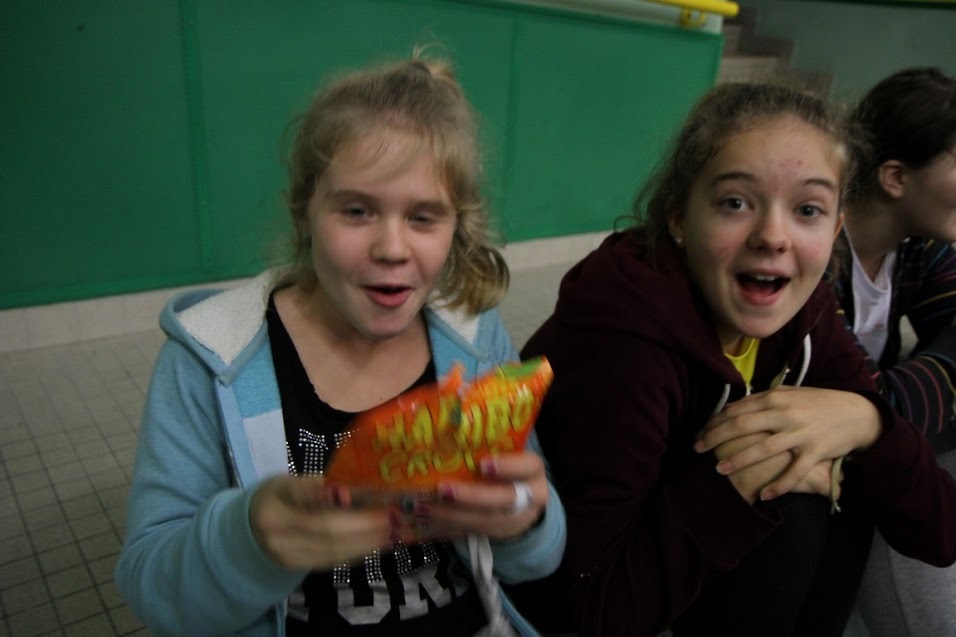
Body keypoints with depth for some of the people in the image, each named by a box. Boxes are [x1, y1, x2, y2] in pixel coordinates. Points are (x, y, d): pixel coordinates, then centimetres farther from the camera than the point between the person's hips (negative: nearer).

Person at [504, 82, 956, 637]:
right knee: (786, 518, -23)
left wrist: (863, 422, -28)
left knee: (848, 485, -12)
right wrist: (742, 475, -35)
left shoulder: (805, 309, -12)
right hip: (559, 583, -5)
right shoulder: (622, 336, -32)